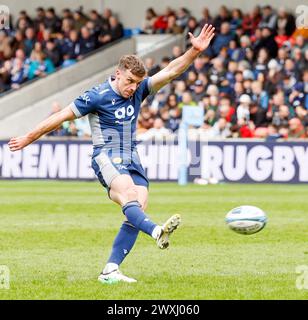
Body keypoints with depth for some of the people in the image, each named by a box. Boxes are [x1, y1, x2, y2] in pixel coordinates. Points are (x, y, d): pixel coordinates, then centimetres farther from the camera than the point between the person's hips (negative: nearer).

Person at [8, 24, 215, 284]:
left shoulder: (139, 90, 6)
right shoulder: (97, 96, -9)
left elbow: (171, 71, 0)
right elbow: (62, 116, -2)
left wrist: (195, 51, -14)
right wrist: (28, 139, 4)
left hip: (132, 160, 7)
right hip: (107, 158, -7)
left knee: (138, 210, -9)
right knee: (129, 195, -32)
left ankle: (110, 270, -8)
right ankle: (157, 231, -61)